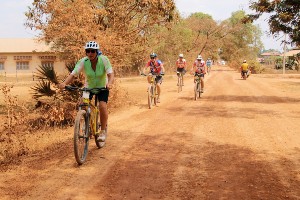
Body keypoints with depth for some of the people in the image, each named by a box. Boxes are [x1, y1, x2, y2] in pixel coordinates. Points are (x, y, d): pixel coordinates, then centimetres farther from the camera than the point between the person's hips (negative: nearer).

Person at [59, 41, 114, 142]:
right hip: (88, 87, 2)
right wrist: (64, 83, -48)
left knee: (102, 106, -22)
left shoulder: (104, 60, -25)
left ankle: (103, 131, -5)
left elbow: (110, 74, -33)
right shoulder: (83, 61, -22)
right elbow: (73, 74, -29)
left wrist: (109, 83, -55)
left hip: (102, 87, -2)